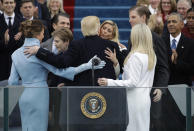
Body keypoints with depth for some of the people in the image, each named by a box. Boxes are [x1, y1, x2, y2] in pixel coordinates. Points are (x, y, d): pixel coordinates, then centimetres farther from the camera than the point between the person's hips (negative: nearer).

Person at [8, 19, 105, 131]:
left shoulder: (16, 54, 7)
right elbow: (60, 71, -17)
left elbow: (13, 81, 9)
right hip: (38, 96, -7)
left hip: (24, 97, 7)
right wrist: (87, 66, -17)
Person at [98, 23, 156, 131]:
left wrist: (109, 82, -21)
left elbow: (133, 82, -19)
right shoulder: (152, 56, 9)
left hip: (134, 100, -8)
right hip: (145, 99, 8)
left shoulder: (135, 56, -16)